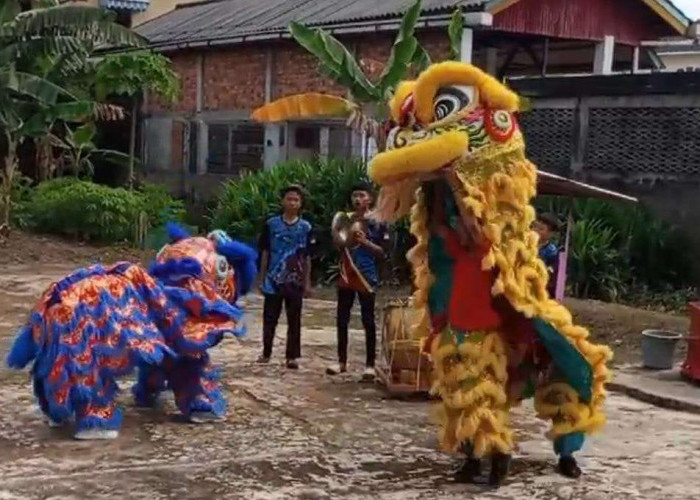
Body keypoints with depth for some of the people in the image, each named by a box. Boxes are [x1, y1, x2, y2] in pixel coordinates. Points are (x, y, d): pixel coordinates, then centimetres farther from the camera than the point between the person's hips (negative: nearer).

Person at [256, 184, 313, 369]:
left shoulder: (305, 227, 3)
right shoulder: (271, 224, 1)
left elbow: (307, 257, 6)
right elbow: (265, 253, 5)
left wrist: (307, 282, 3)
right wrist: (262, 279, 3)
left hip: (295, 281, 0)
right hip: (273, 280, 0)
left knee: (294, 320, 4)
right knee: (269, 318, 6)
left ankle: (292, 356, 9)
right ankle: (266, 352, 19)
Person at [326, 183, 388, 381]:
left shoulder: (376, 222, -3)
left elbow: (382, 252, -4)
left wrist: (365, 242, -18)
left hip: (366, 276, -5)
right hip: (346, 274, 5)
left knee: (368, 321, 0)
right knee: (342, 319, 8)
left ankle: (370, 364, 5)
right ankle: (342, 361, 18)